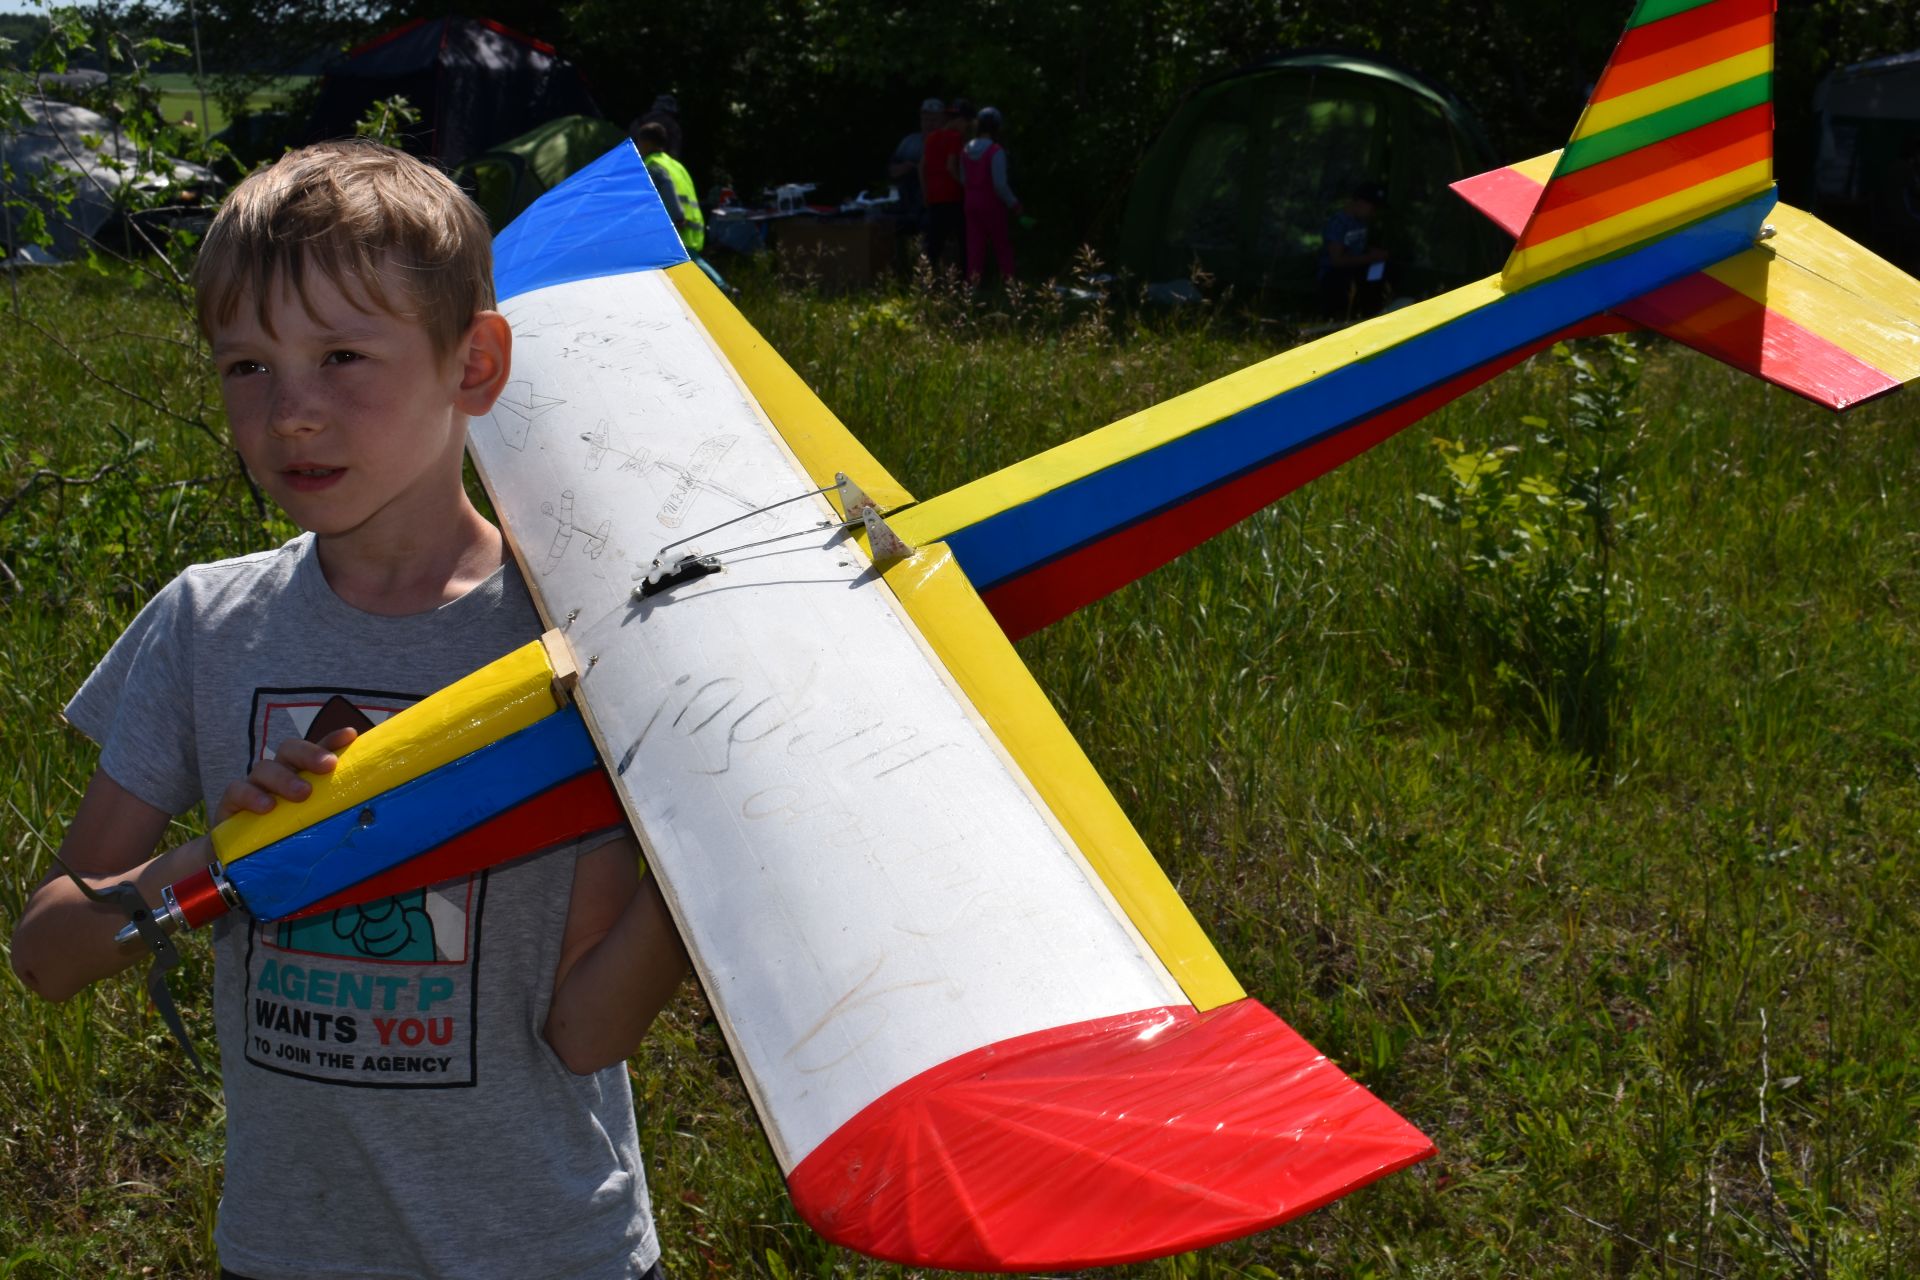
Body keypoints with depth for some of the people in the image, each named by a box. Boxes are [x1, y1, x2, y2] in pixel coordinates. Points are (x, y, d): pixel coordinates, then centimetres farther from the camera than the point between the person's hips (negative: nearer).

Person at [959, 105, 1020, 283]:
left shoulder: (967, 150, 4)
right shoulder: (995, 151, -16)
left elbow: (963, 180, 10)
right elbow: (1000, 184, -19)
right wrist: (1013, 204, -7)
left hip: (972, 203, 5)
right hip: (993, 204, -5)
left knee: (975, 247, 5)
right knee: (1002, 246, 5)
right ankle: (1007, 281, 4)